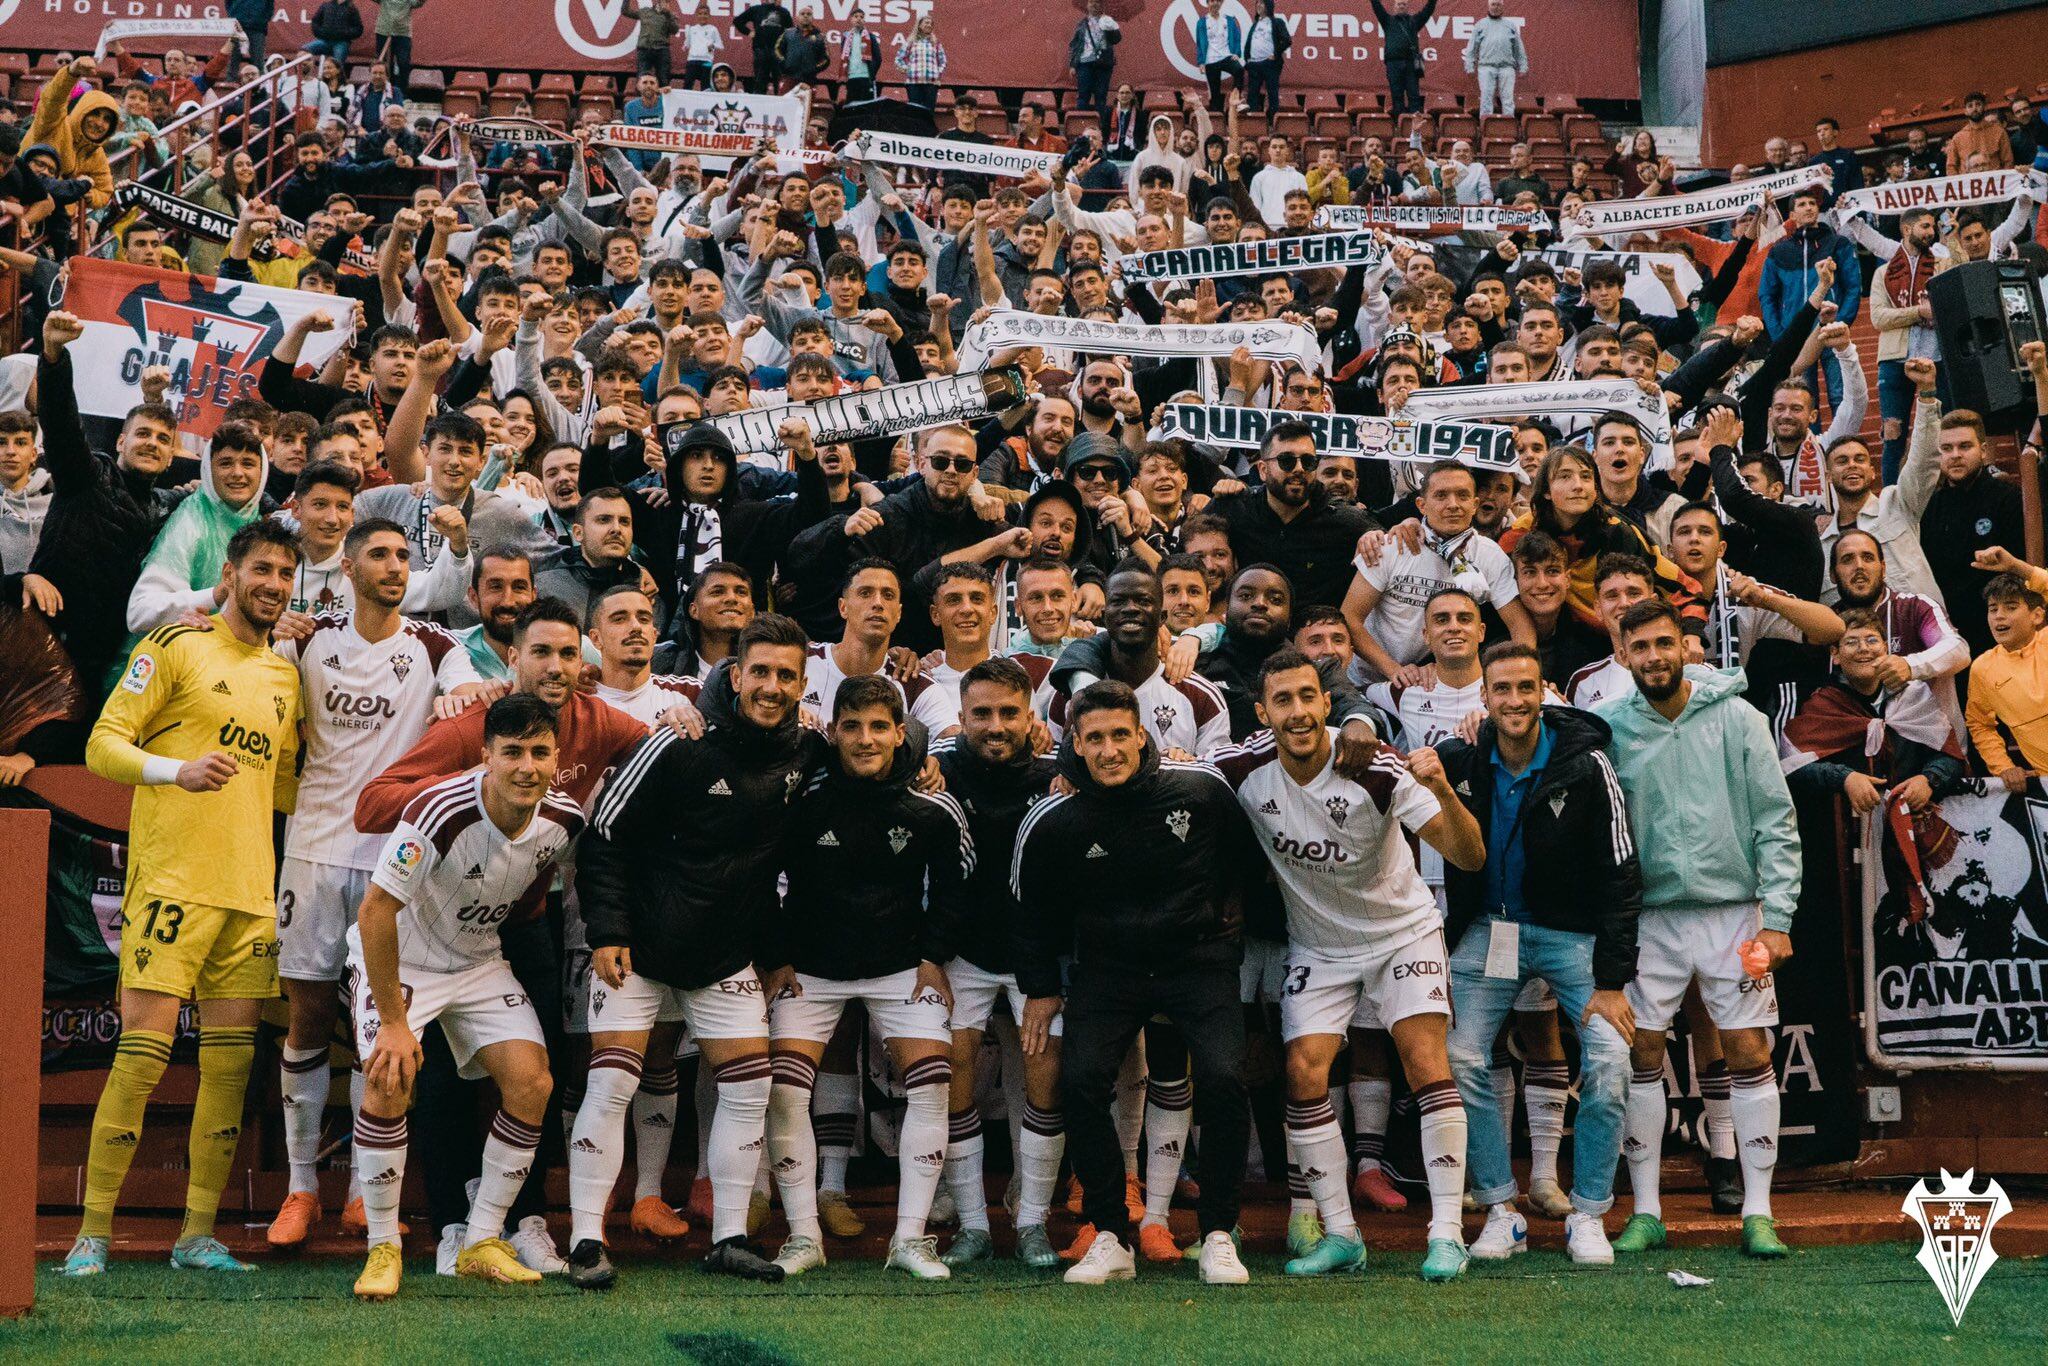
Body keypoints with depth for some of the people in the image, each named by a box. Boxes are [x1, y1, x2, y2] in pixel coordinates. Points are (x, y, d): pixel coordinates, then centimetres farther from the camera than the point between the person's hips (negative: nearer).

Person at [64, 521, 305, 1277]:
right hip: (172, 877, -6)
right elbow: (103, 744, -6)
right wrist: (179, 771, -21)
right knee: (143, 1049, -9)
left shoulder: (285, 675, 18)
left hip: (251, 887, 6)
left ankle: (198, 1235, 11)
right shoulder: (175, 646, 0)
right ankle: (93, 1232, -2)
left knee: (230, 1059, 4)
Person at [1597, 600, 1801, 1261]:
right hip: (1650, 914, 1)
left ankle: (1757, 1214, 5)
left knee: (1750, 1055, -1)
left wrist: (1776, 918, -7)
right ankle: (1645, 1212, 10)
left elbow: (1776, 823, -2)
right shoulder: (1608, 725, -1)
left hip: (1732, 911, -1)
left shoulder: (1737, 719, -2)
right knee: (1640, 1058, 1)